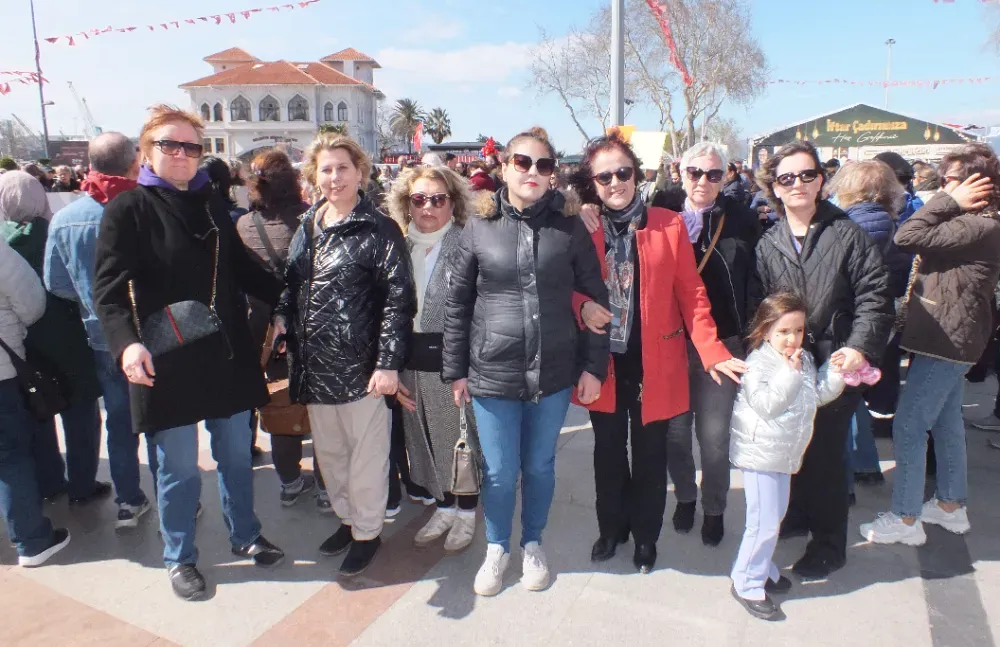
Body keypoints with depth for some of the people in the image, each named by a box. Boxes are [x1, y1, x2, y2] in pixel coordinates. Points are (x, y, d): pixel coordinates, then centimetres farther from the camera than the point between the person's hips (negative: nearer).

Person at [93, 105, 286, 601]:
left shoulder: (212, 203, 9)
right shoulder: (128, 209, -6)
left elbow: (242, 269, 16)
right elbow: (108, 287, -13)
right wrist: (127, 341, -29)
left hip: (228, 352, 5)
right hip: (166, 361, -4)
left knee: (236, 454, 16)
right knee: (179, 468, 8)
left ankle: (244, 536, 37)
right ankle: (179, 558, 30)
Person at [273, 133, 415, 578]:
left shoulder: (379, 230, -9)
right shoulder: (308, 226, 11)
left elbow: (399, 298, -14)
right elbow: (292, 285, 19)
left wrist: (388, 362, -19)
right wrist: (281, 317, -1)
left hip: (360, 365, -6)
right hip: (314, 365, 7)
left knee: (365, 455, 7)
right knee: (328, 451, 19)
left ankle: (367, 531, 26)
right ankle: (346, 517, 39)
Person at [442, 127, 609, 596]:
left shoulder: (569, 227, -1)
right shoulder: (480, 228, -1)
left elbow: (595, 299, 3)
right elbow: (457, 303, 3)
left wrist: (594, 365, 0)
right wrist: (455, 370, 3)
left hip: (554, 373, 1)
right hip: (493, 373, 0)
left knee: (540, 466, 16)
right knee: (499, 472, 10)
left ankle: (533, 544, 40)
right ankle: (497, 548, 36)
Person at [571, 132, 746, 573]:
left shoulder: (669, 225, -4)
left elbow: (690, 293, -3)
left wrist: (711, 350, -12)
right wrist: (582, 307, -15)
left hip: (655, 362, -1)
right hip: (604, 361, 1)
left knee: (650, 454, 12)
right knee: (608, 450, 15)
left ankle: (645, 536, 33)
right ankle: (611, 528, 37)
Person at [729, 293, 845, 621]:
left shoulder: (804, 359, 7)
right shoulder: (758, 363, -18)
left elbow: (820, 393, 8)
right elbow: (767, 404, -27)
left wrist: (836, 371, -6)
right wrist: (789, 373, -28)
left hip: (785, 453, 9)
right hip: (760, 454, -9)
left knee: (775, 515, 21)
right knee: (764, 522, -6)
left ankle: (762, 569, 38)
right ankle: (747, 584, 8)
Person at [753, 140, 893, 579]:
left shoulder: (847, 235, -6)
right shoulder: (768, 244, 6)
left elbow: (875, 297, -9)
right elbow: (759, 306, 5)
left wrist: (860, 347, -20)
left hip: (835, 365, -4)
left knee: (826, 453, 3)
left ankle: (828, 546, 22)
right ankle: (797, 515, 40)